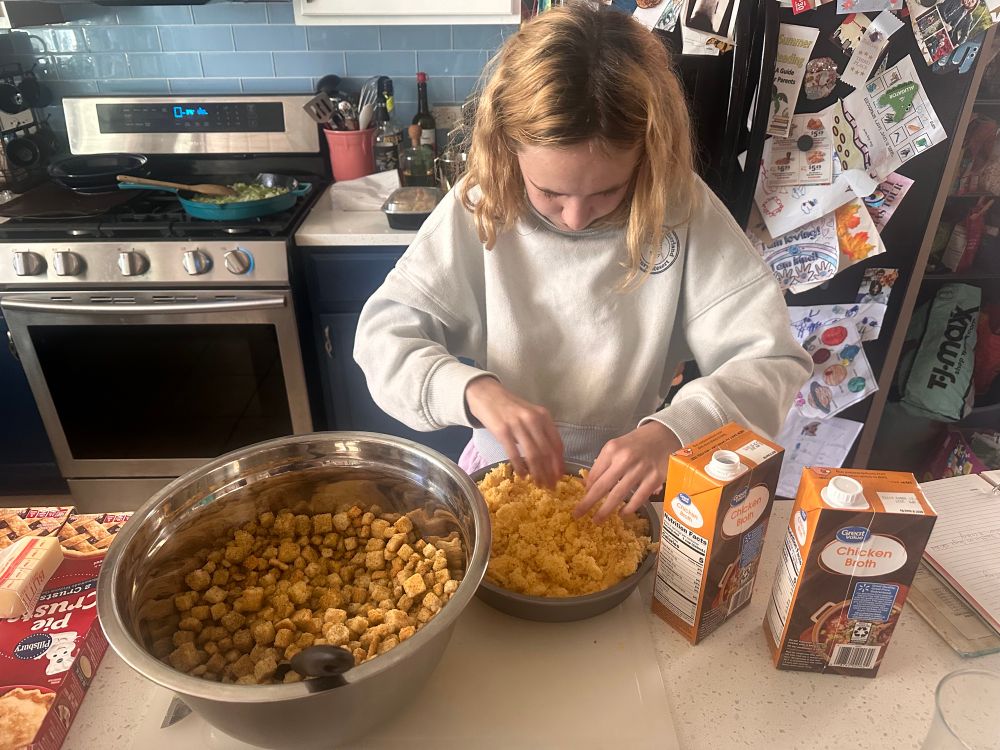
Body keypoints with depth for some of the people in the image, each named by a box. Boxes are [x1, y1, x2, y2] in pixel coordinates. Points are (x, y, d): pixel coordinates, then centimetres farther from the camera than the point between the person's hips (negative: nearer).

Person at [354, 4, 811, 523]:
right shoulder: (479, 208, -12)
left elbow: (773, 360, -13)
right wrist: (475, 391, -27)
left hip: (625, 484, 0)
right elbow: (382, 334, -9)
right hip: (504, 470, 0)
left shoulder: (682, 209, -13)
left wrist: (674, 431, -30)